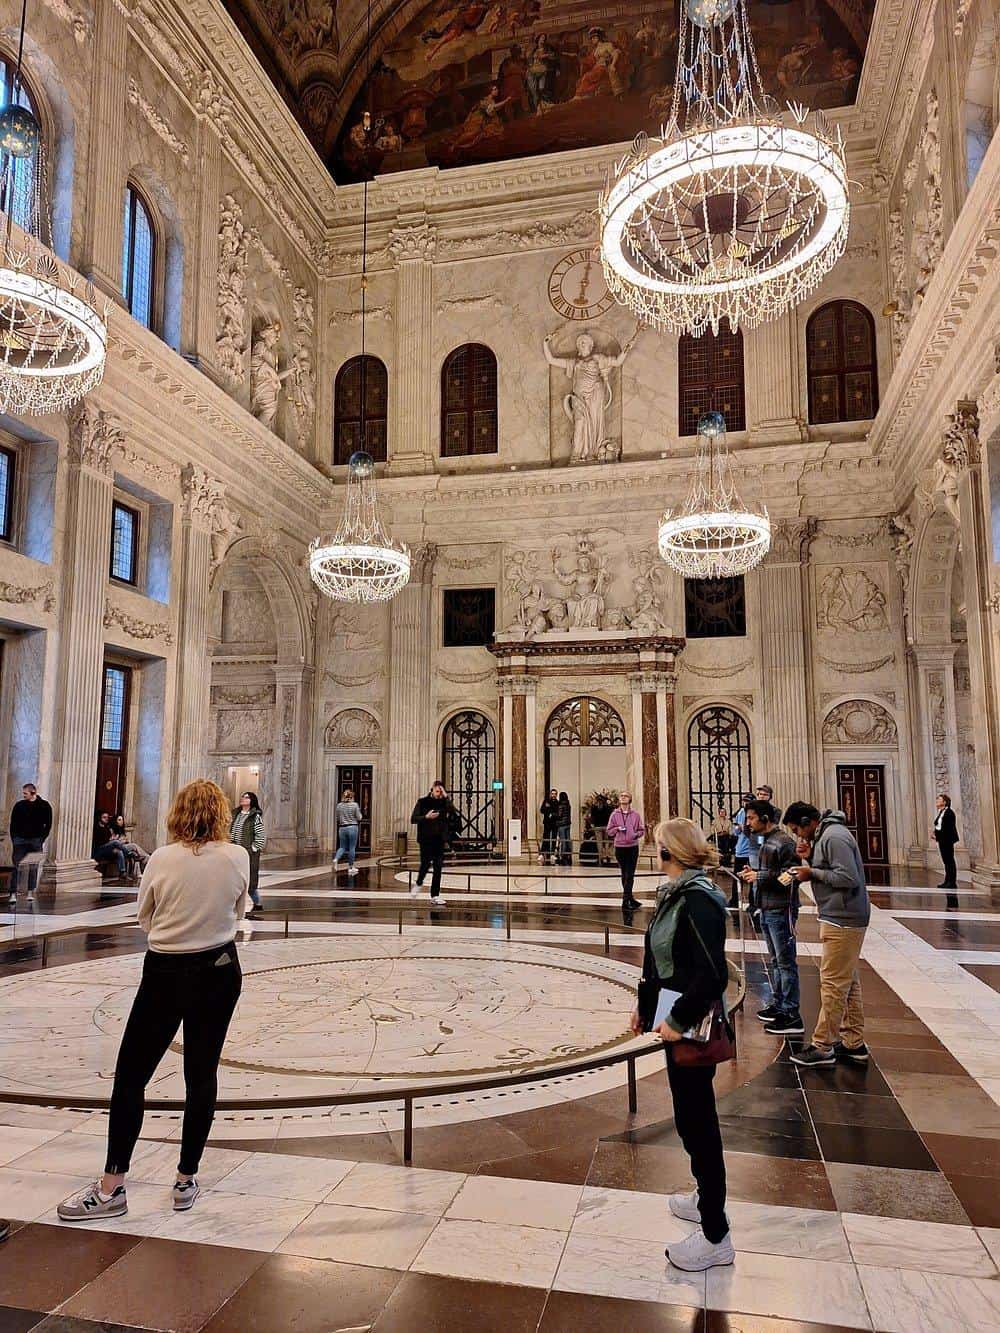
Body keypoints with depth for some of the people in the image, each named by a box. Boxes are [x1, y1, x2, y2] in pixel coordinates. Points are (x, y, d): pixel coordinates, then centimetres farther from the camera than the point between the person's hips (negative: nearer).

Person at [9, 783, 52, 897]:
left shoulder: (44, 806, 1)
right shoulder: (18, 805, 3)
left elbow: (48, 825, 5)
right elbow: (13, 824, 6)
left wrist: (42, 840, -3)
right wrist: (13, 840, -1)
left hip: (36, 841, 0)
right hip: (20, 840, 0)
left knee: (33, 868, 3)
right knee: (16, 868, -6)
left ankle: (30, 892, 11)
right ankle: (13, 894, -5)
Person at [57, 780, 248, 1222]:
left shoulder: (162, 859, -11)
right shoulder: (238, 857, -9)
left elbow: (145, 919, 2)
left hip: (165, 973, -2)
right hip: (219, 971, 2)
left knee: (130, 1075, 9)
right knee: (202, 1074, 12)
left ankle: (111, 1187, 14)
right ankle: (186, 1179, 21)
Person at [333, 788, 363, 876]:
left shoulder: (339, 805, 2)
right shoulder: (355, 805, -8)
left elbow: (337, 819, 9)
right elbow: (359, 818, -4)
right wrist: (359, 812, 15)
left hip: (342, 828, 3)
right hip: (352, 827, -3)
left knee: (342, 847, 12)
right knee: (352, 848, 5)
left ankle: (336, 859, -17)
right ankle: (350, 867, 9)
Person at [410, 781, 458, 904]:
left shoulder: (444, 802, 4)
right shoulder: (423, 802, 0)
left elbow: (455, 815, -14)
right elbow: (413, 819, -2)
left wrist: (447, 798, -17)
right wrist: (426, 817, -17)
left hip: (439, 840, 2)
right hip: (426, 839, -2)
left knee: (438, 867, 1)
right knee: (426, 864, -3)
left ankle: (435, 895, 7)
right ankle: (418, 883, 28)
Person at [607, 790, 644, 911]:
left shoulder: (636, 814, 2)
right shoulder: (614, 814, 2)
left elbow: (642, 830, 5)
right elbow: (609, 831, 5)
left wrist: (636, 834, -14)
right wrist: (617, 829, -14)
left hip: (633, 847, -1)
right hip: (619, 847, 1)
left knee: (630, 875, -4)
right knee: (624, 875, 8)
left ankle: (626, 901, 1)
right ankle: (629, 898, 17)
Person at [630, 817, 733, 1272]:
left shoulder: (699, 900, -24)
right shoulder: (675, 894, 4)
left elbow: (713, 975, -29)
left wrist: (678, 1021, -22)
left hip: (694, 1028, -9)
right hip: (678, 1020, 9)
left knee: (696, 1123, 2)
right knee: (693, 1118, 24)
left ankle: (715, 1236, 17)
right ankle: (707, 1198, 43)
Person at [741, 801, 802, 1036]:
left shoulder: (783, 842, -15)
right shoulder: (766, 841, 15)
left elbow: (790, 875, -22)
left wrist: (760, 876, -19)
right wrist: (753, 874, 4)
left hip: (781, 911, -10)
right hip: (766, 910, 10)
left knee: (786, 962, -5)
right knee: (776, 961, 18)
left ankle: (791, 1016, -1)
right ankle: (778, 1005, 28)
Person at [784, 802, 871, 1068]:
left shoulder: (834, 837, -18)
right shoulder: (824, 835, 13)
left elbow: (848, 878, -25)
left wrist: (812, 873, -17)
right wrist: (811, 856, 2)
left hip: (842, 921, -11)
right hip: (843, 919, 11)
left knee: (832, 984, -4)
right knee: (848, 983, 16)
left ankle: (822, 1047, 4)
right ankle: (854, 1044, 24)